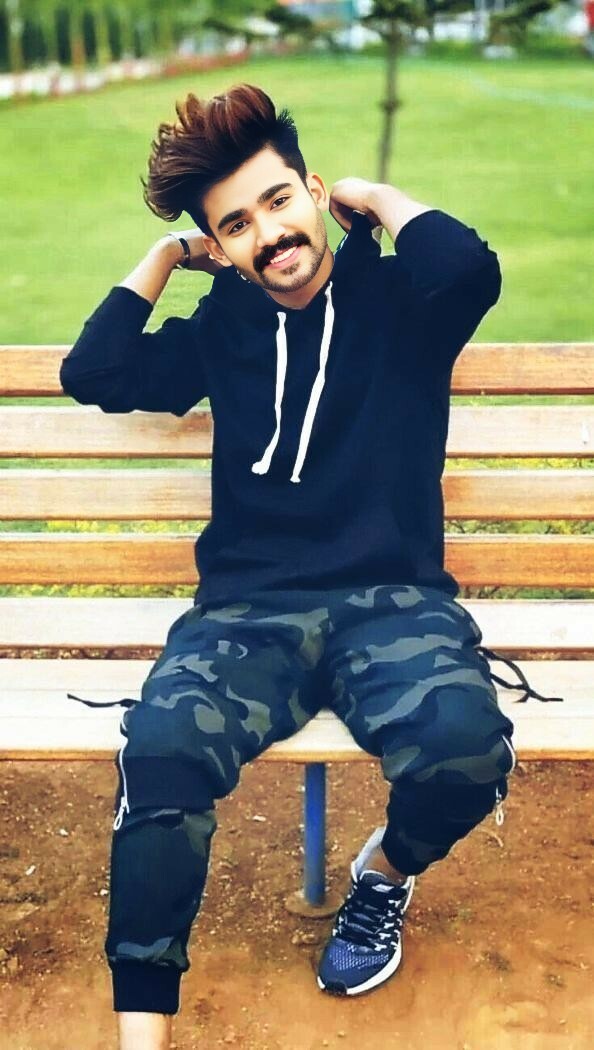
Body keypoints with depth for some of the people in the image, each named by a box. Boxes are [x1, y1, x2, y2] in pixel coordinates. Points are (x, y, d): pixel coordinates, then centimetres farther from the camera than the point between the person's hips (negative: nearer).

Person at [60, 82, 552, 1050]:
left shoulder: (401, 302, 6)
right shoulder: (222, 329, 17)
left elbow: (469, 266, -17)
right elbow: (91, 374, 12)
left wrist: (381, 198, 2)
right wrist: (164, 254, 14)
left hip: (394, 600, -1)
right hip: (250, 607, 2)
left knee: (464, 741, -34)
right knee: (162, 742, -31)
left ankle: (387, 870, 4)